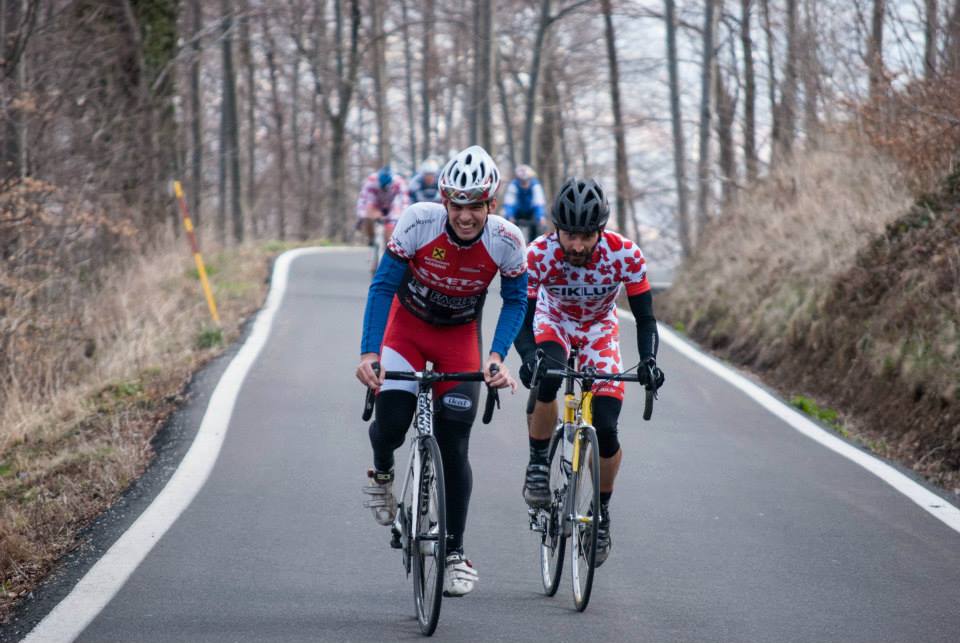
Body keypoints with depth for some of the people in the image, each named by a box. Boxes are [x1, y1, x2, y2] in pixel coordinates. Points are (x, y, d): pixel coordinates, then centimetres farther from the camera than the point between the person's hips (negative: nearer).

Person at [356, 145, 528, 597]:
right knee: (390, 424, -19)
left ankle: (455, 554, 8)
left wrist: (497, 356, -23)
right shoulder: (418, 222, -29)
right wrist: (369, 352, -31)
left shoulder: (506, 241, -25)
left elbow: (516, 301, -9)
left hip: (460, 336, 0)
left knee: (453, 447, -4)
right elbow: (383, 286, -22)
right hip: (408, 325, 0)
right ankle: (382, 473, 19)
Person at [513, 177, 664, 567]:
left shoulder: (625, 256, -31)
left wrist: (649, 361, -41)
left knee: (605, 430, -12)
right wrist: (529, 356, -49)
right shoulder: (539, 254, -32)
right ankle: (538, 467, -13)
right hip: (553, 322, -1)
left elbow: (645, 319, -23)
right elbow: (522, 319, -29)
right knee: (546, 379, -36)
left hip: (599, 329, 1)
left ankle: (602, 511, 13)